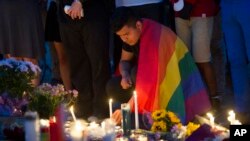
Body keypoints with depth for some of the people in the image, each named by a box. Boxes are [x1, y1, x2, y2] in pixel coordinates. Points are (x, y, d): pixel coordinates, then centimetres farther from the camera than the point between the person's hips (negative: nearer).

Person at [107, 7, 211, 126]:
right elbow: (124, 61, 10)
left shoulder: (155, 37, -30)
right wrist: (125, 76, -15)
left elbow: (150, 80, -34)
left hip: (175, 83, -7)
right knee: (113, 87, -8)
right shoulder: (133, 35, -5)